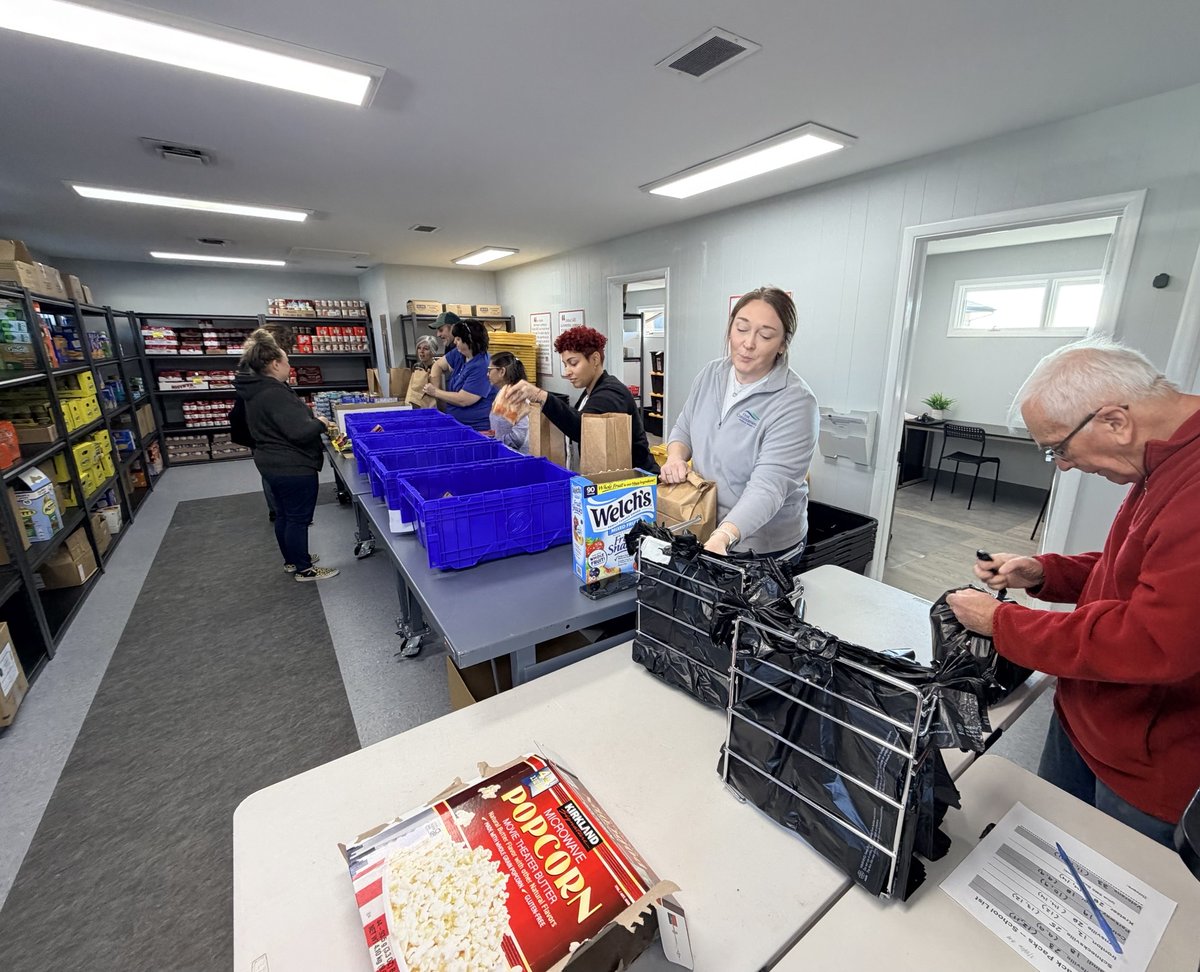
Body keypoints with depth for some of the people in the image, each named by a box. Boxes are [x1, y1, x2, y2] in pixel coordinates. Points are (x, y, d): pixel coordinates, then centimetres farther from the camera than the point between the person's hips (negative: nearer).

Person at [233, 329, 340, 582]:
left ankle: (292, 560, 35)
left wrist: (311, 419, 10)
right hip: (293, 467, -10)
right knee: (298, 517, 1)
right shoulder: (275, 394, -25)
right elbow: (300, 431, -30)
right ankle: (304, 569, 13)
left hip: (273, 464, 10)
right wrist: (321, 424, -12)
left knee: (284, 514, 20)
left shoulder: (256, 389, 9)